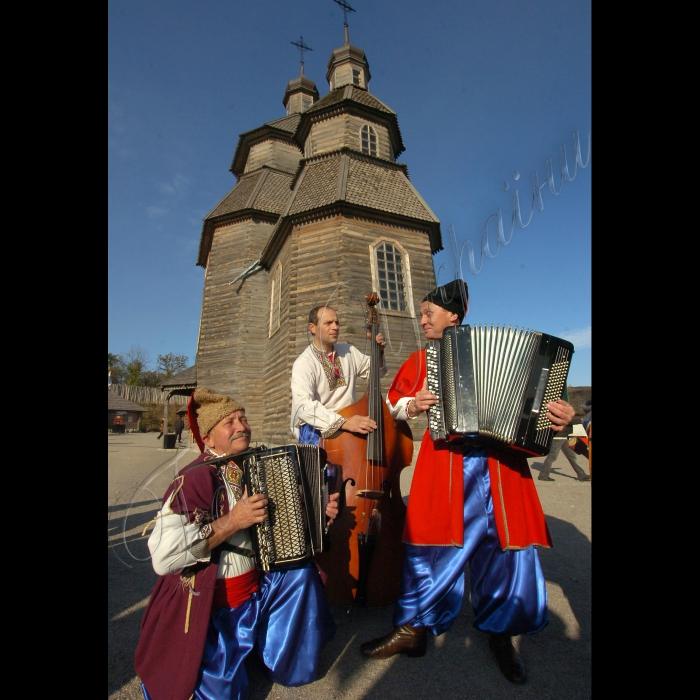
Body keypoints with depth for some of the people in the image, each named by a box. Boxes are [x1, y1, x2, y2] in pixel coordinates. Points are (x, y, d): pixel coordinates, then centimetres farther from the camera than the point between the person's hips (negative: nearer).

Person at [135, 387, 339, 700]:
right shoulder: (196, 478, -23)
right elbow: (163, 557, -32)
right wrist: (232, 522, -32)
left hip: (256, 588, 6)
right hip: (212, 609, -5)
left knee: (300, 569, -12)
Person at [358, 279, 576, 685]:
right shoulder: (421, 359, 12)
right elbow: (394, 402, 16)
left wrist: (559, 416, -11)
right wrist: (412, 406, -5)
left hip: (500, 461, 0)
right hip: (446, 461, 1)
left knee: (505, 543, 9)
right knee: (433, 537, 5)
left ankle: (500, 631, 37)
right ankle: (414, 628, 29)